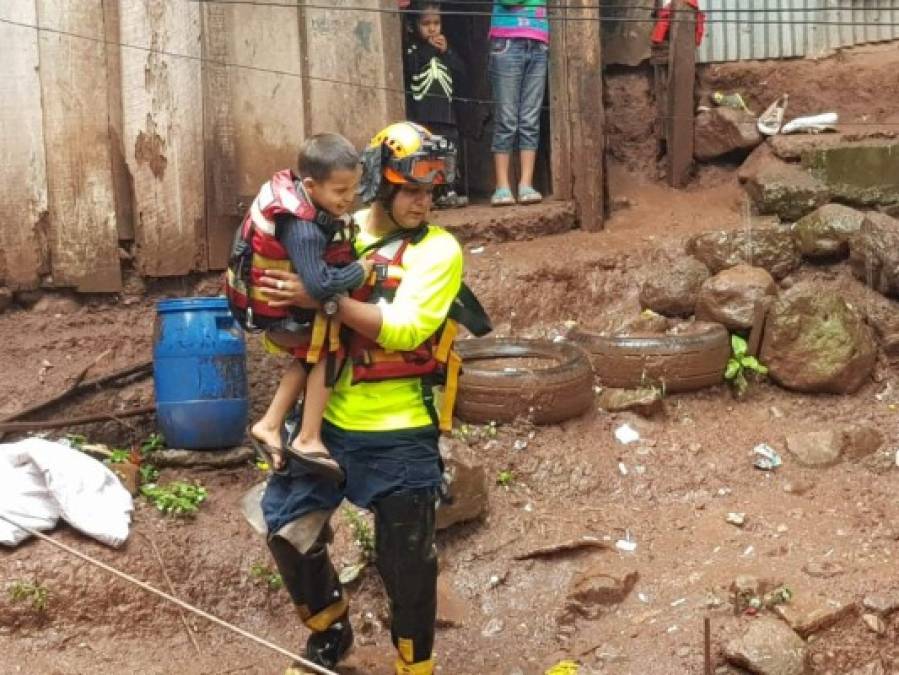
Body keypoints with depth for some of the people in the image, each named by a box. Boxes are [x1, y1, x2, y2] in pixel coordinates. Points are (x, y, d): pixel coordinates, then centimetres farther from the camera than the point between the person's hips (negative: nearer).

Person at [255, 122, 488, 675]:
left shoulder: (439, 250, -8)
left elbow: (404, 328, -23)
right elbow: (298, 316, 15)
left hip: (400, 435, -4)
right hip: (329, 421, 4)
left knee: (407, 564, 3)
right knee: (287, 527, 7)